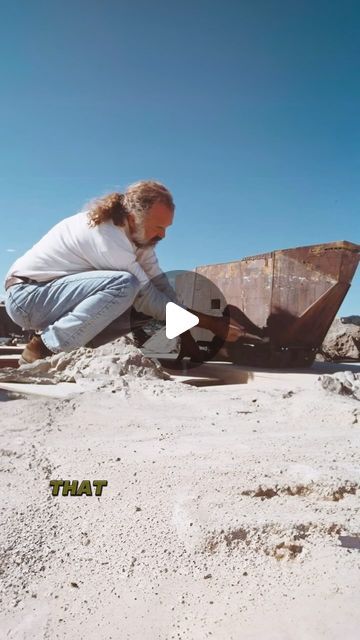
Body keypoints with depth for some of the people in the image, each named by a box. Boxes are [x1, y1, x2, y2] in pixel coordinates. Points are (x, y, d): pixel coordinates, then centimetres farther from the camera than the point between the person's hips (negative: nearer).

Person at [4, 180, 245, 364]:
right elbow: (147, 297, -27)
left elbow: (160, 285, -2)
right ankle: (45, 348, -18)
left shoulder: (137, 233, -1)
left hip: (56, 294, 9)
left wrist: (185, 334, -9)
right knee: (125, 285, -31)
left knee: (145, 307, -3)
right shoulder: (107, 235, -28)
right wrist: (211, 323, -22)